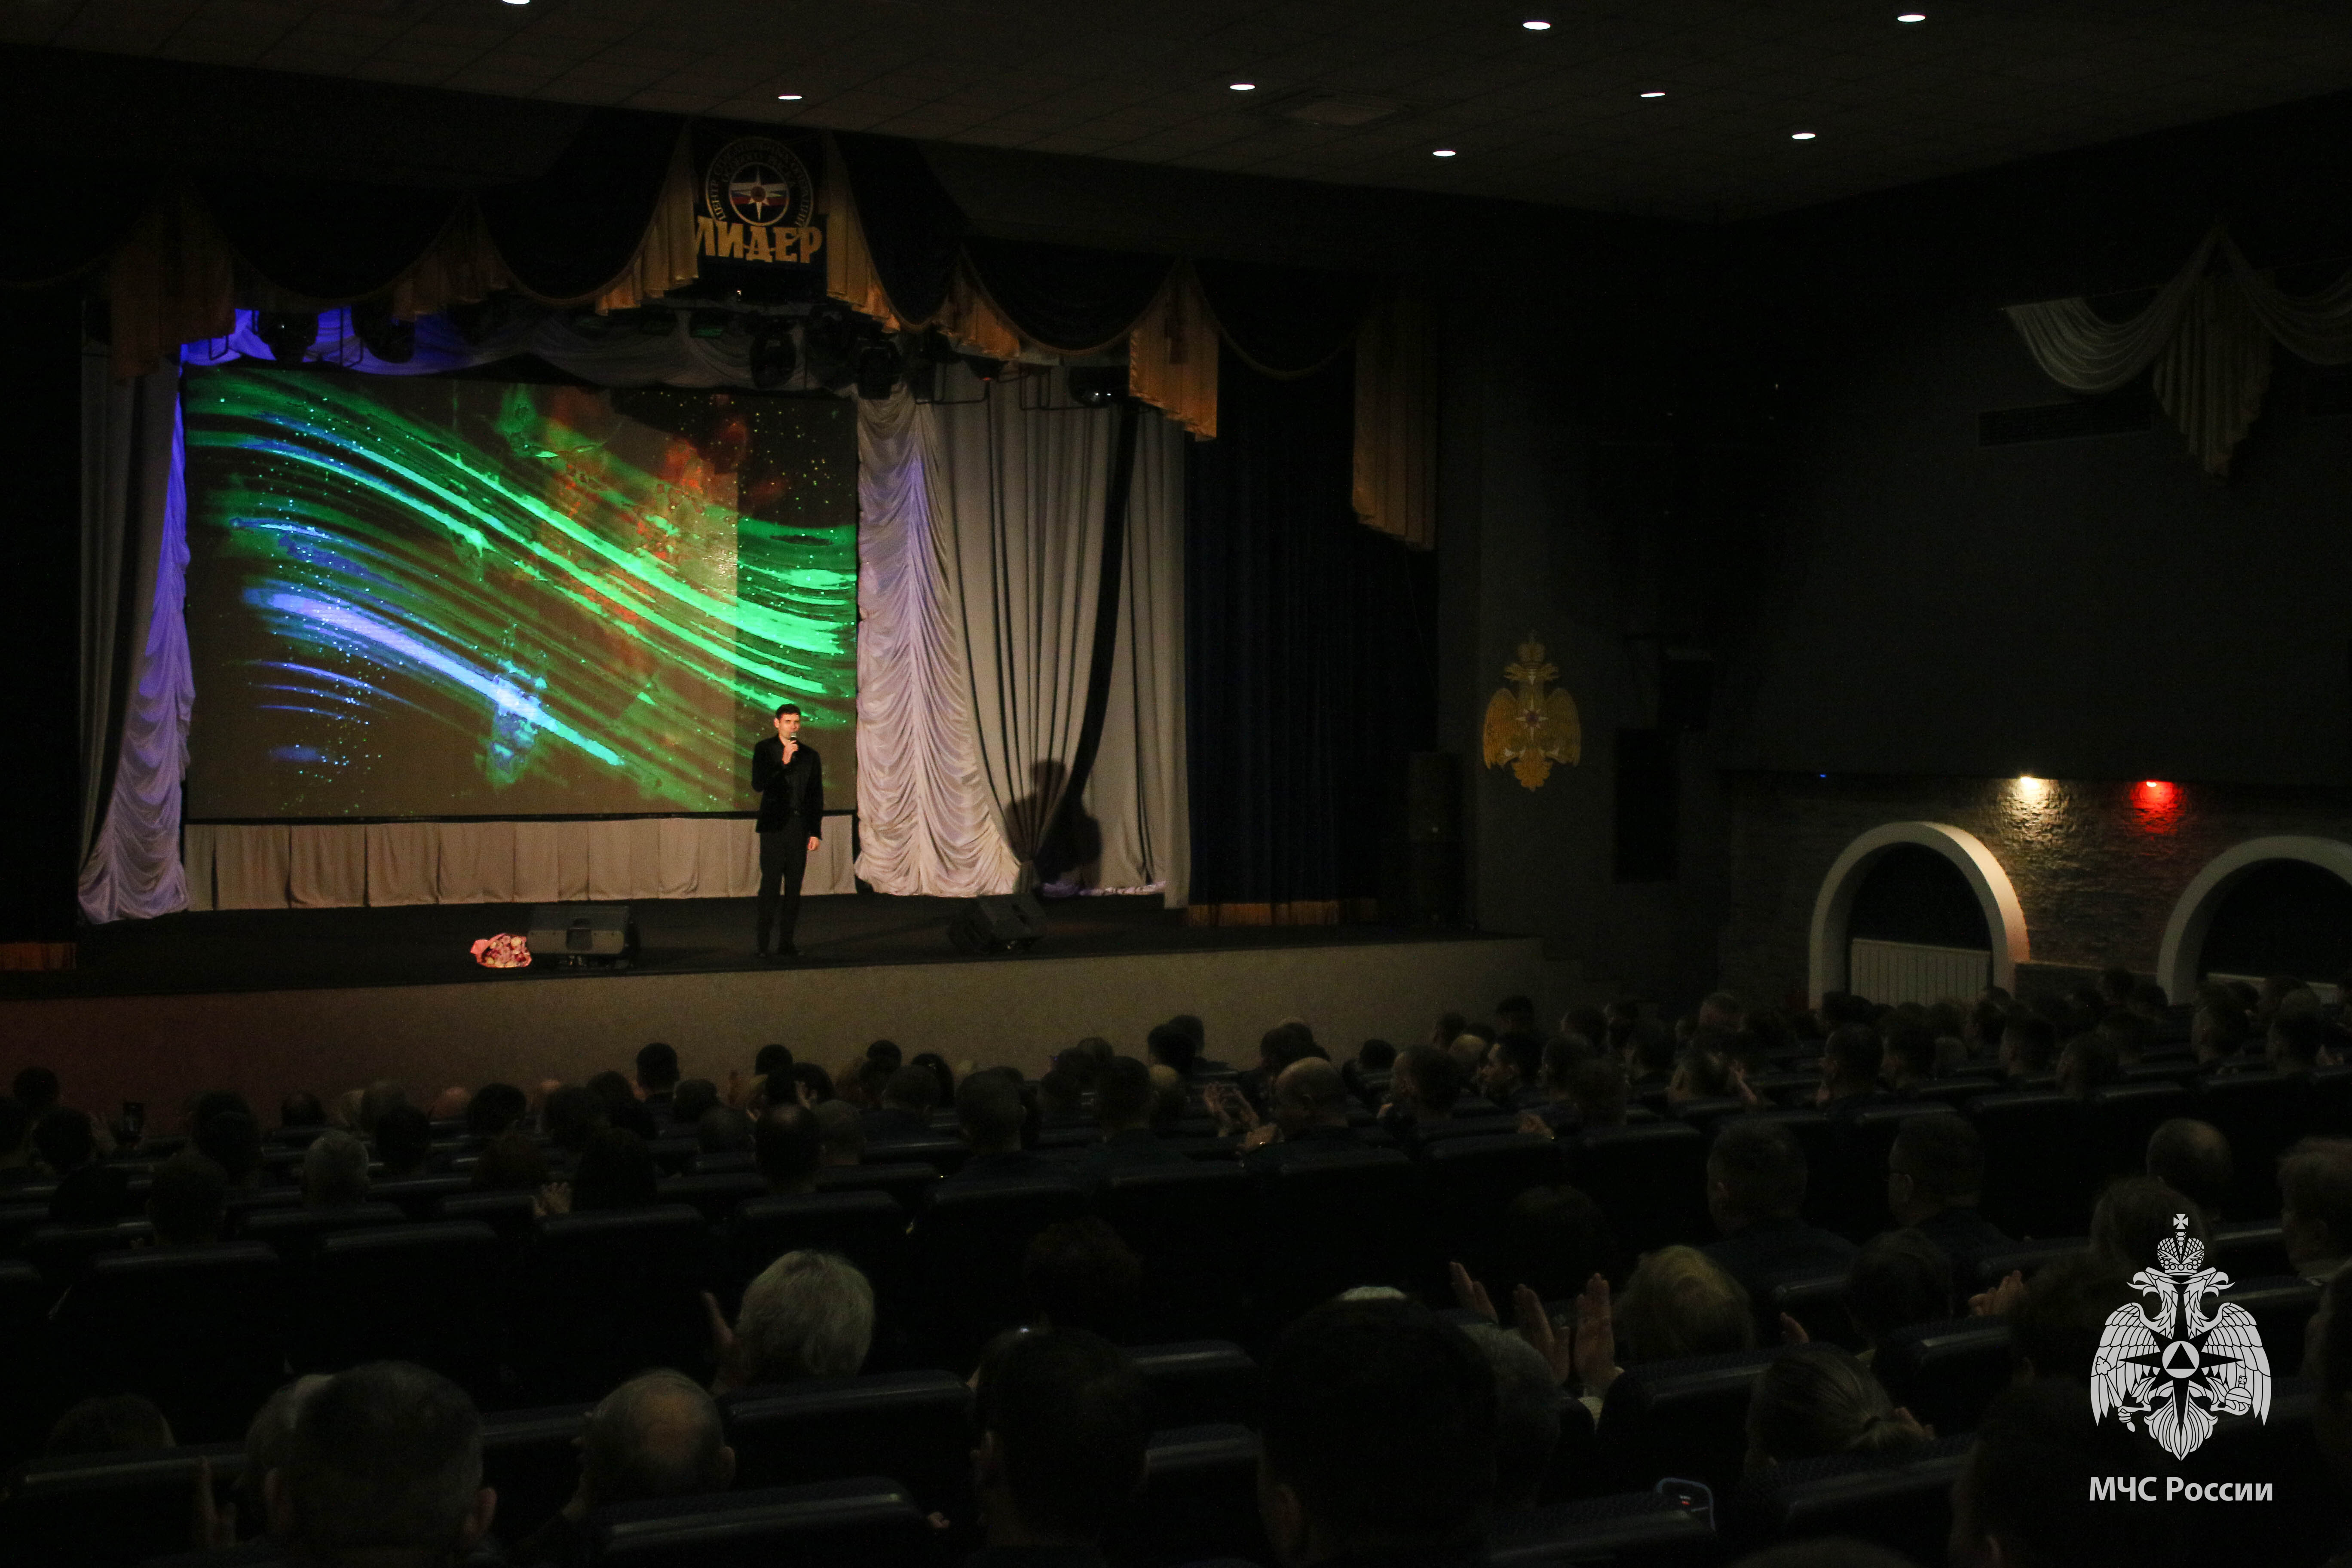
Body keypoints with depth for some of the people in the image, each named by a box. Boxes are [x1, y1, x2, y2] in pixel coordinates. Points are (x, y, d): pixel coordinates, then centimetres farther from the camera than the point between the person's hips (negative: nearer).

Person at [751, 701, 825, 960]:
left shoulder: (810, 755, 10)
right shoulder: (764, 750, 3)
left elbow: (817, 797, 11)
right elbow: (758, 785, -9)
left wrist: (816, 832, 5)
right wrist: (783, 762, -16)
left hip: (799, 828, 3)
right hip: (774, 826, -3)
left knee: (794, 887, 3)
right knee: (771, 885, -8)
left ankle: (786, 942, 8)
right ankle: (764, 943, -6)